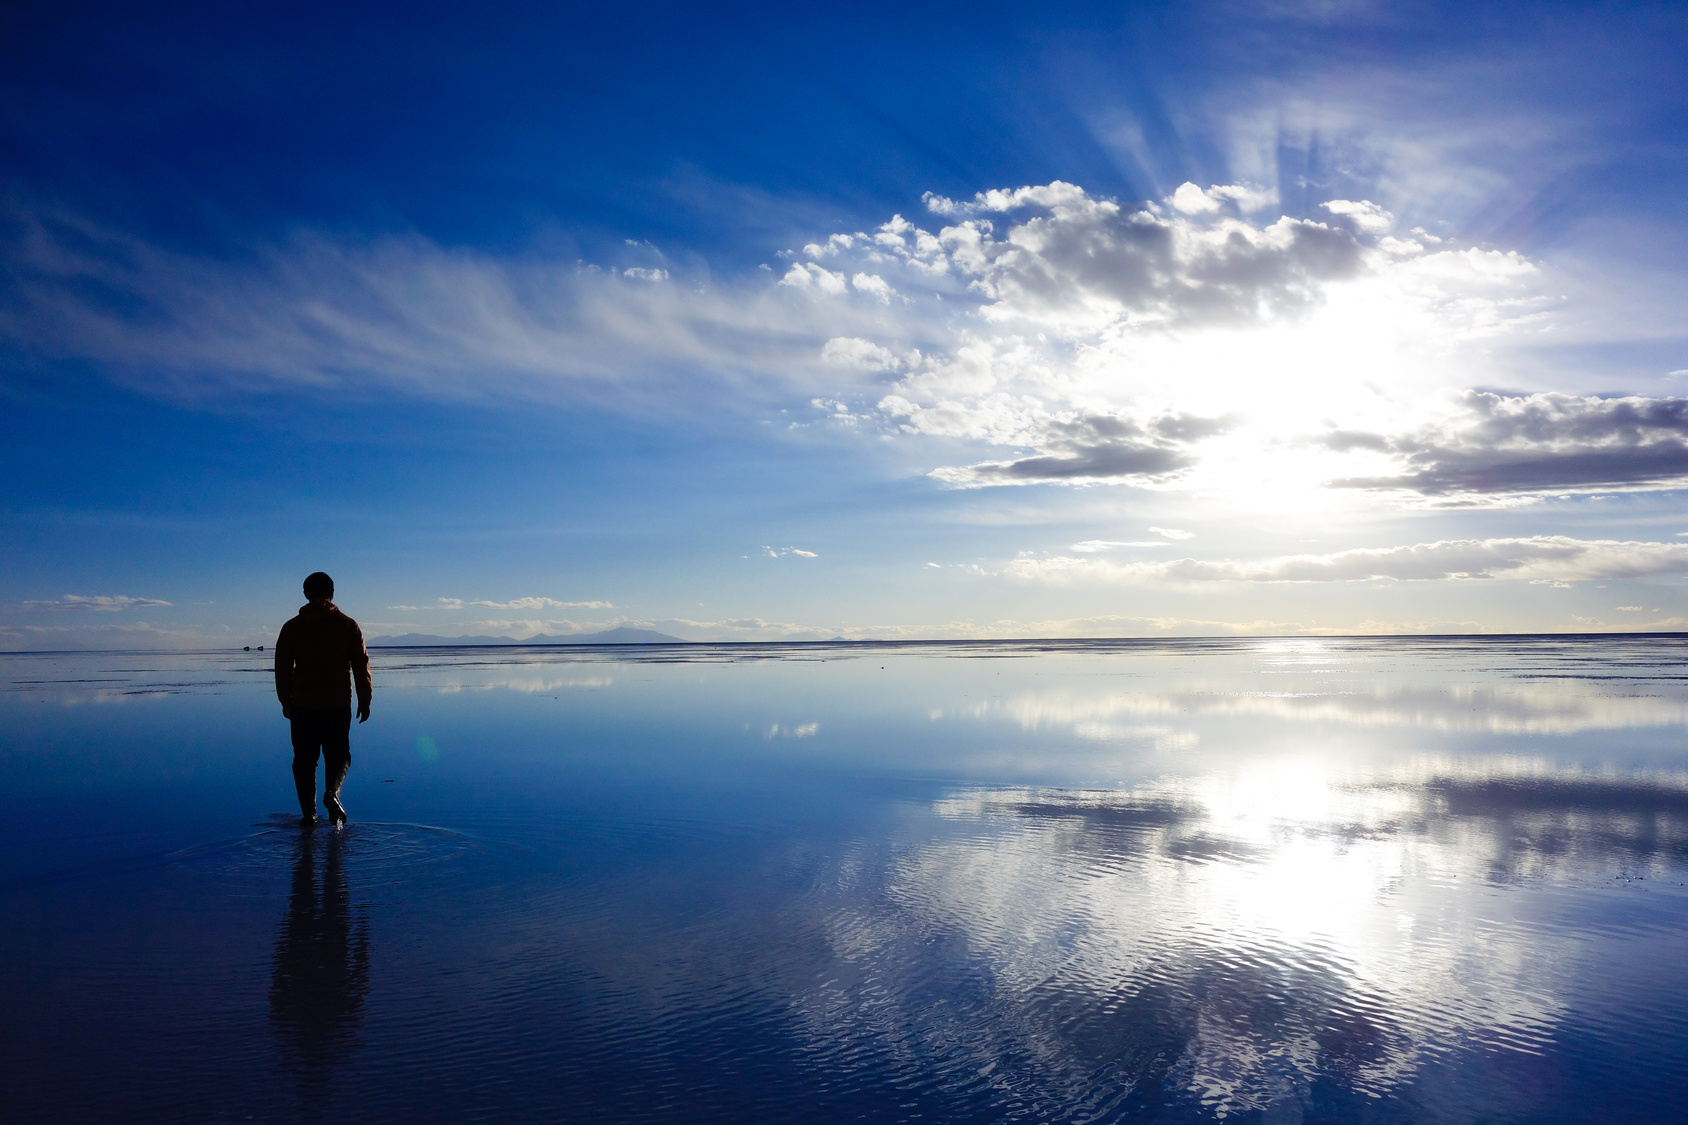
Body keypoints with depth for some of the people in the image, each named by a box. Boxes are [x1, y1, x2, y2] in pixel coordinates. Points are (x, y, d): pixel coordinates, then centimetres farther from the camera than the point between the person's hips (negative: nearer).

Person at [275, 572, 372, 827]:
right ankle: (332, 792, -14)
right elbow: (361, 665, 0)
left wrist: (286, 701, 17)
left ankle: (308, 813, 8)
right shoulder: (348, 625, 0)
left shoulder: (291, 627, 2)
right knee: (338, 754, 13)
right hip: (338, 705, 0)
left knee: (304, 759, 10)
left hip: (302, 705, 1)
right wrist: (365, 700, 6)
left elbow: (282, 668, 7)